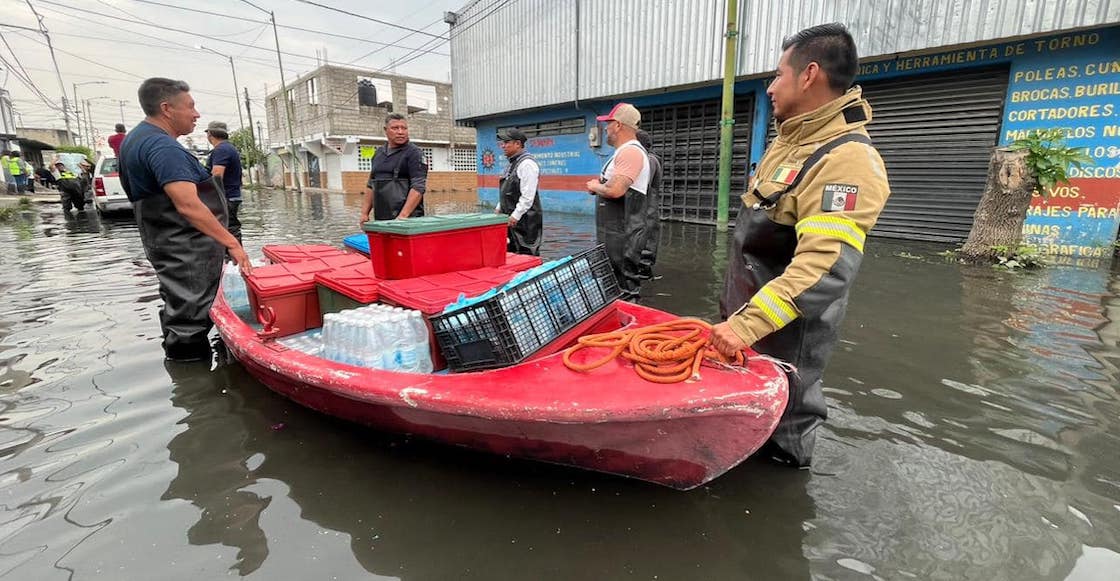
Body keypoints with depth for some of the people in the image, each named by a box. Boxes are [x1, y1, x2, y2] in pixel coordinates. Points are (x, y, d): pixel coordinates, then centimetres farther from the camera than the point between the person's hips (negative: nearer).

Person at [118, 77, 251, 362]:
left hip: (167, 243, 11)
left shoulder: (137, 137, 15)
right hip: (185, 250, -11)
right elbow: (188, 205, -30)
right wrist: (232, 242, -29)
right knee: (189, 321, -6)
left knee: (178, 311, 22)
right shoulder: (163, 146, -20)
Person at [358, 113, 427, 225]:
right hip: (380, 220, 6)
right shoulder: (378, 153, 17)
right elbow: (371, 185, 23)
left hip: (407, 220, -6)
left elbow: (418, 187, -13)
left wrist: (403, 216, -21)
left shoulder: (414, 153, -3)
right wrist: (364, 213, 14)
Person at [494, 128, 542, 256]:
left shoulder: (527, 164, -15)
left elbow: (527, 196, -22)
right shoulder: (513, 163, 17)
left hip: (525, 220, -10)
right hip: (511, 218, 10)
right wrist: (499, 208, 18)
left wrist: (515, 216, -22)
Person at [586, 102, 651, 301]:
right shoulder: (624, 151, 20)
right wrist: (599, 186, 7)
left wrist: (595, 186, -8)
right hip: (614, 233, 11)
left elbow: (615, 190, -27)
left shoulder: (631, 152, -16)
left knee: (624, 292, -6)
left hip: (622, 236, -11)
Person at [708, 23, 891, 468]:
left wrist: (748, 324, -38)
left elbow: (826, 268, -34)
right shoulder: (788, 143, 8)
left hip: (786, 329, -9)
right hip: (748, 310, 9)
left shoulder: (847, 159, -24)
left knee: (780, 432, 12)